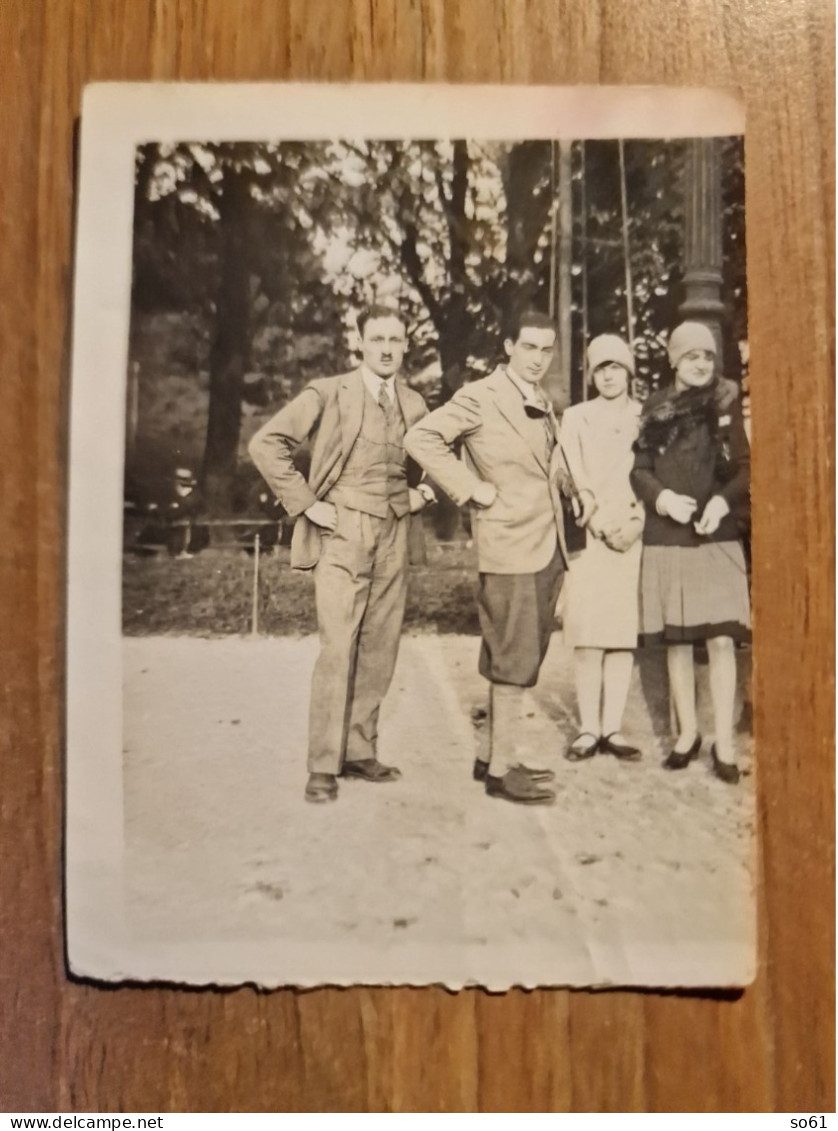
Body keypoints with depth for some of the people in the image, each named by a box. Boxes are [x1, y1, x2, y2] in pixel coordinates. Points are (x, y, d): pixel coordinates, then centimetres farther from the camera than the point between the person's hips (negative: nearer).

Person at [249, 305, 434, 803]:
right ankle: (324, 767, 0)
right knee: (338, 651, -9)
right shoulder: (328, 393, -2)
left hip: (394, 538, 5)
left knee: (380, 651, 7)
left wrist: (421, 491, 11)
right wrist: (307, 503, -10)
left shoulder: (415, 404, 13)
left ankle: (360, 752, 19)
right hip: (342, 534, -5)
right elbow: (266, 443, -6)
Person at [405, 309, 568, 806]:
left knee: (521, 663, 13)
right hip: (509, 548, -8)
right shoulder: (480, 397, -7)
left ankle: (498, 755, 24)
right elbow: (421, 437, -17)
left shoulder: (546, 405, 17)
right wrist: (472, 488, -16)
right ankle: (501, 770, 6)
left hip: (548, 547, 8)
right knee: (513, 664, -4)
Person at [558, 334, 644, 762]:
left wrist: (632, 522, -7)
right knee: (587, 633, -5)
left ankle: (612, 728, 4)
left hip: (632, 534, 1)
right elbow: (575, 479, 2)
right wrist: (601, 524, -8)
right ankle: (588, 728, 0)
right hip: (588, 535, 0)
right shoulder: (575, 417, 11)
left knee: (623, 632, -1)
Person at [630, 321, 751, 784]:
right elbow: (638, 470, 5)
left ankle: (725, 741, 6)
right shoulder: (655, 408, 7)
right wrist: (664, 498, -13)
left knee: (721, 639, -5)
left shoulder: (727, 404, 5)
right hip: (665, 539, 1)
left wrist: (723, 501, -14)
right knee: (676, 640, 8)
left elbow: (746, 466, 4)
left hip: (718, 538, -1)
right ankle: (688, 732, 22)